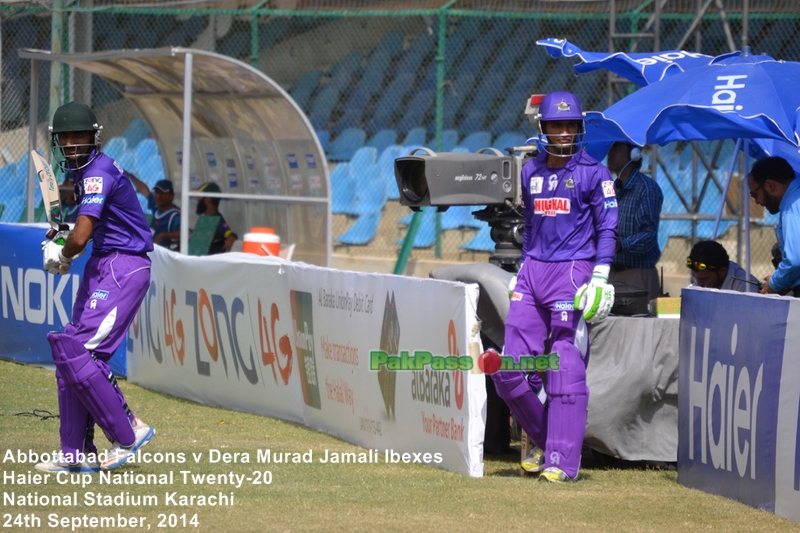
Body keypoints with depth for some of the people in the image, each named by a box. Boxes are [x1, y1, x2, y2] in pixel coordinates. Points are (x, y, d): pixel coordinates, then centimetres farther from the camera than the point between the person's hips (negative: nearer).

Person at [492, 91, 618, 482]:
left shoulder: (592, 173, -1)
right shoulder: (531, 172, 15)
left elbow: (607, 229, -4)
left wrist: (600, 277, -13)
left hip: (572, 272, -6)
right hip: (533, 274, 6)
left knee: (566, 371, -10)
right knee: (509, 369, 0)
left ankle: (562, 460, -8)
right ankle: (544, 440, 18)